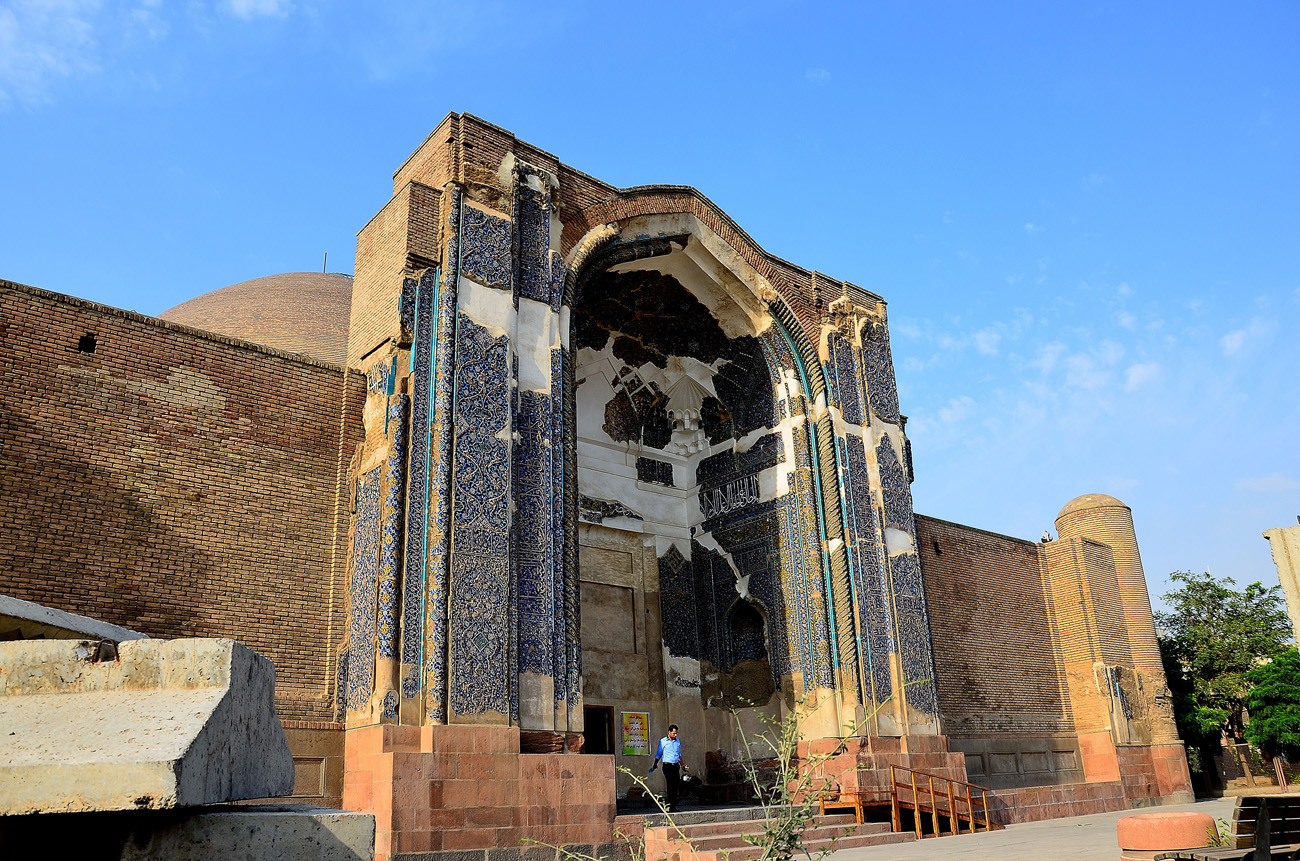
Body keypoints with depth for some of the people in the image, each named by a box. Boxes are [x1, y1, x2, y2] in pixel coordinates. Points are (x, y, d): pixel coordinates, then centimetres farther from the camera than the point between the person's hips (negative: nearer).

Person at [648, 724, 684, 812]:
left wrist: (682, 765, 22)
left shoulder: (678, 741, 13)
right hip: (667, 766, -5)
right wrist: (654, 765, 10)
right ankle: (670, 806, -12)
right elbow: (658, 754, 8)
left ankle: (674, 806, 13)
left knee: (676, 786, 3)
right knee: (670, 786, -12)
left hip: (676, 766, 5)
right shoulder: (663, 741, -1)